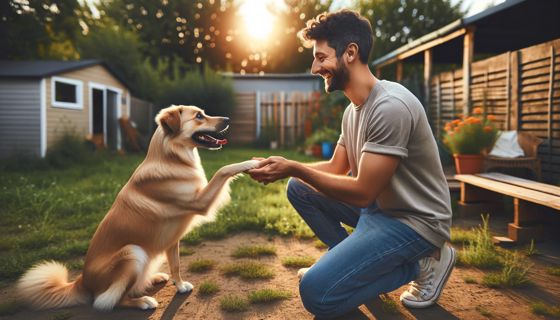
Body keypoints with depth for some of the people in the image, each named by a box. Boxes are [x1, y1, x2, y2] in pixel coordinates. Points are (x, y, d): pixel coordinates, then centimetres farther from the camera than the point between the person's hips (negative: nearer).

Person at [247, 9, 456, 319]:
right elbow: (336, 168, 12)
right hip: (379, 205, 9)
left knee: (317, 292, -20)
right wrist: (288, 168, -3)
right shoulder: (353, 108, 5)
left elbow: (362, 192, -25)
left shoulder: (391, 106, -25)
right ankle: (356, 261, 9)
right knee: (299, 188, 7)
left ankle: (421, 262, 0)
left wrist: (294, 168, -18)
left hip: (414, 220, -9)